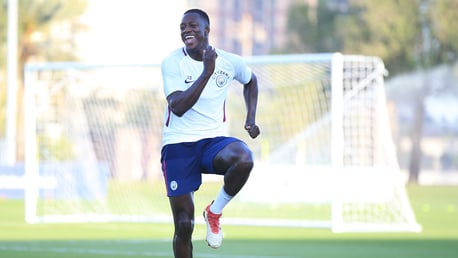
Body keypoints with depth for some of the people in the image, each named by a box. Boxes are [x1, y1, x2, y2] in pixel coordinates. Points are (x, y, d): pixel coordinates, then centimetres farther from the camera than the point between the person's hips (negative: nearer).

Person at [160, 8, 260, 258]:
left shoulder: (230, 62, 0)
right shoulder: (172, 63, -8)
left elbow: (250, 80, 24)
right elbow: (178, 106, -22)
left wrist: (251, 118, 12)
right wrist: (206, 72, -27)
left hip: (213, 141, 2)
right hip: (178, 144, -2)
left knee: (244, 159, -34)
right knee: (184, 224, -5)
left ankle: (214, 211, -8)